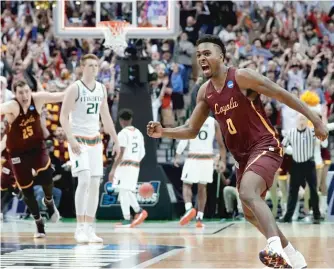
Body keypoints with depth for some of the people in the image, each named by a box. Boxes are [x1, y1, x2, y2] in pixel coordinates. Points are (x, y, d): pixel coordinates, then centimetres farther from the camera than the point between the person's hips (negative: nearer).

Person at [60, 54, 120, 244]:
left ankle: (89, 229, 8)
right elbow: (64, 116, -12)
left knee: (95, 184, 3)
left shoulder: (101, 89, 10)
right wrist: (71, 140, -23)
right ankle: (80, 228, -14)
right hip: (78, 139, -6)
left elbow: (106, 116, 18)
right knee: (84, 180, -19)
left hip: (95, 140, 6)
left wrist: (116, 140, 13)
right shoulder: (75, 88, -9)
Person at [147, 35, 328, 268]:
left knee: (248, 194, -33)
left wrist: (316, 121, -14)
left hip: (265, 147, -8)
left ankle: (275, 249, -47)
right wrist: (163, 132, -5)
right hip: (243, 155, 9)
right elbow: (192, 130, 13)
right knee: (251, 213, 14)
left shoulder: (242, 77, -14)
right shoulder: (205, 92, 6)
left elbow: (283, 95, -11)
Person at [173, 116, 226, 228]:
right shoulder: (214, 122, 4)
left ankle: (189, 208, -20)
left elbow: (183, 140, -10)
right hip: (207, 159, 2)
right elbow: (221, 144, 4)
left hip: (193, 159, -2)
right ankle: (199, 218, 9)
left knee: (186, 185, 7)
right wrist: (223, 161, 9)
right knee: (202, 188, 13)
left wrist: (177, 157, -4)